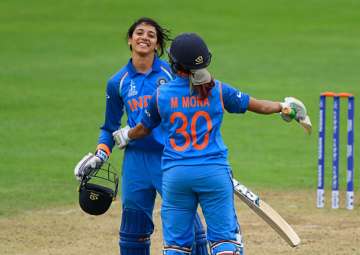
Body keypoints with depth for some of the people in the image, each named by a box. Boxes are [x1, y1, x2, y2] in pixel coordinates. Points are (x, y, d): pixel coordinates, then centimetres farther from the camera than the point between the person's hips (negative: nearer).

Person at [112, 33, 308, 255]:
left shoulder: (161, 94, 1)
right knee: (225, 237, 2)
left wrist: (125, 137, 39)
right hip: (214, 173, -1)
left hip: (175, 173, 1)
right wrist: (284, 107, 27)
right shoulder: (217, 90, -2)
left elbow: (144, 128, 17)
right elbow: (259, 105, 8)